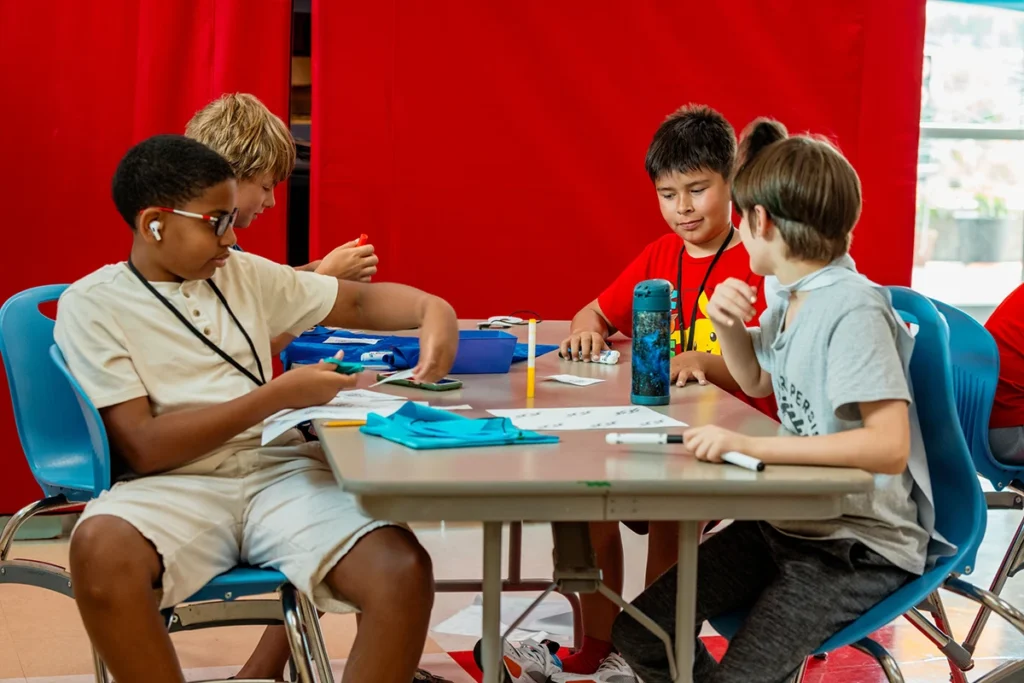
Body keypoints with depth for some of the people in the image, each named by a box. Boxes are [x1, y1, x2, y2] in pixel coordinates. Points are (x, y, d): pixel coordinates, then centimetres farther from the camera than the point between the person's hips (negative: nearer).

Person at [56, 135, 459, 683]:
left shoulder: (244, 274, 14)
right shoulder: (91, 307, -1)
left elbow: (360, 301, 21)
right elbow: (143, 447, -10)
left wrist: (432, 309, -2)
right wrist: (278, 396, -13)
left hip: (280, 471, 4)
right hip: (174, 488, -3)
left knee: (404, 570, -25)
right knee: (101, 550, -39)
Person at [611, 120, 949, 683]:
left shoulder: (853, 309, -22)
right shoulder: (790, 299, 5)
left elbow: (890, 447, -31)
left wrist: (749, 445, -35)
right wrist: (728, 326, 2)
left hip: (862, 545, -8)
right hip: (788, 523, 8)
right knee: (639, 633, 1)